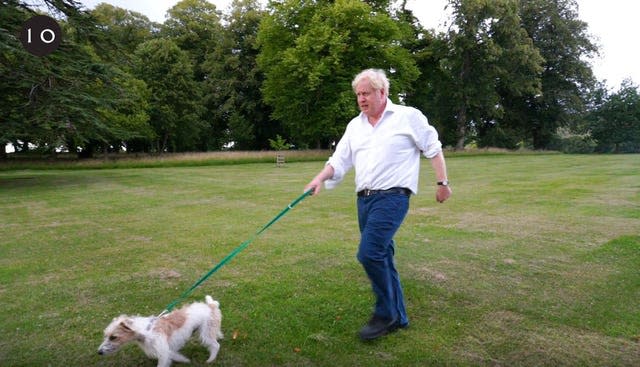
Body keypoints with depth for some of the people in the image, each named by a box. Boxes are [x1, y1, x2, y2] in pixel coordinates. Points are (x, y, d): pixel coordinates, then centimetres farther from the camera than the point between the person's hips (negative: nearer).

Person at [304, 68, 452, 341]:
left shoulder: (408, 116, 0)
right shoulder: (355, 125, 15)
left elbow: (433, 149, 6)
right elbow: (339, 159, 10)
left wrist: (442, 182, 5)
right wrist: (320, 178, -7)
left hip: (391, 197, -6)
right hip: (364, 199, 7)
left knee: (370, 253, -18)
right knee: (381, 257, 10)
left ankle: (386, 314, 3)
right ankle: (398, 317, 24)